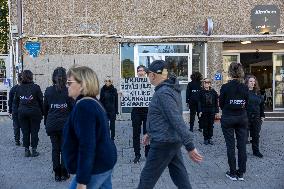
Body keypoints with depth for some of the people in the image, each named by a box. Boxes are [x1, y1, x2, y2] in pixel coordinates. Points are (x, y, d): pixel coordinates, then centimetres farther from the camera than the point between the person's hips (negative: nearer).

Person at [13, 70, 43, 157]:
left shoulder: (19, 88, 3)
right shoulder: (36, 87, -8)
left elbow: (15, 101, 9)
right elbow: (41, 101, -5)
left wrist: (17, 111, 16)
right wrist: (42, 112, 3)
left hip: (22, 112, 3)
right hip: (34, 112, -3)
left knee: (25, 132, 10)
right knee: (34, 132, 6)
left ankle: (26, 150, 15)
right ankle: (34, 150, 9)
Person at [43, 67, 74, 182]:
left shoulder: (48, 91, 1)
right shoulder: (68, 91, -8)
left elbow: (45, 108, 7)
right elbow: (73, 108, -7)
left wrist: (46, 123, 17)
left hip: (51, 125, 3)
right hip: (65, 124, -2)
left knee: (55, 149, 11)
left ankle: (57, 174, 16)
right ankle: (64, 173, 14)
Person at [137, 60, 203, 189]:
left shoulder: (163, 93, -22)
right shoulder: (170, 88, 10)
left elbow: (177, 120, -28)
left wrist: (190, 147, -29)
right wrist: (150, 133, 24)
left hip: (163, 143, -10)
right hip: (173, 141, 10)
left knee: (147, 179, 6)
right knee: (180, 177, 16)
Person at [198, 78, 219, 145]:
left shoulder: (213, 92, 4)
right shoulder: (201, 92, -2)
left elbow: (216, 102, 6)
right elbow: (199, 102, -3)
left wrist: (217, 111, 3)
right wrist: (200, 111, -10)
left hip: (212, 111, 2)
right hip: (204, 111, -2)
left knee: (211, 125, 8)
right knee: (205, 125, 4)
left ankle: (210, 138, 18)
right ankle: (205, 138, 13)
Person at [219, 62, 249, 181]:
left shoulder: (225, 87, -12)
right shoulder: (245, 88, -3)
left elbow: (221, 104, -3)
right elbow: (246, 104, 5)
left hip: (228, 118, -3)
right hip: (242, 118, 3)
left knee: (230, 145, 5)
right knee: (242, 145, 9)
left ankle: (233, 173, 11)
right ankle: (241, 173, 16)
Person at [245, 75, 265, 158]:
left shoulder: (257, 93, 11)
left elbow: (262, 104, 15)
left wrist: (262, 115, 11)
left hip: (256, 117, 5)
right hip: (246, 117, -5)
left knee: (256, 135, 11)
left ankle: (256, 151, 22)